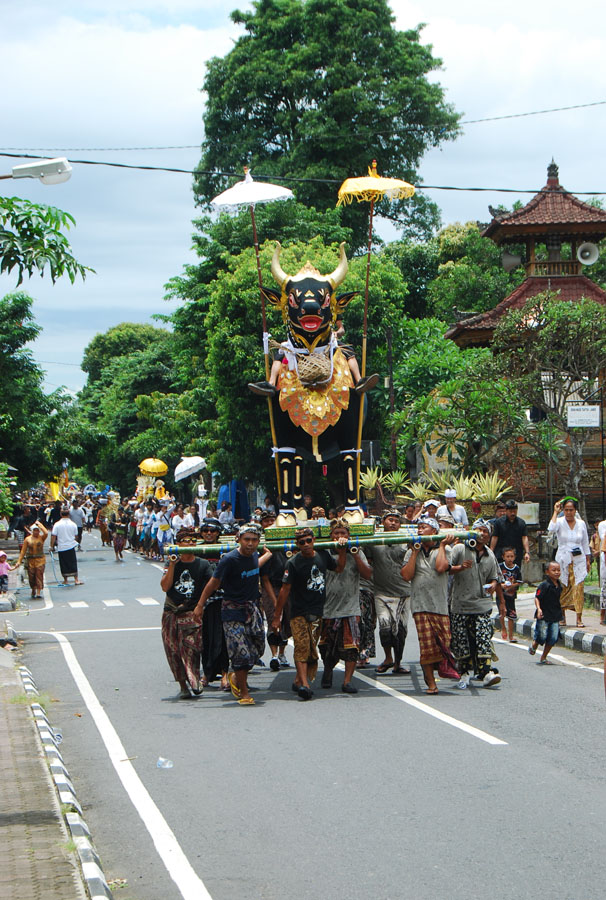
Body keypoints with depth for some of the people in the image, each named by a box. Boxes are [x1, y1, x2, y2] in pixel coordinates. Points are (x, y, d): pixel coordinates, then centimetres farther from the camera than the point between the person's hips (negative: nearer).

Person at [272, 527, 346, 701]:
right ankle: (304, 685, -26)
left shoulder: (323, 556, 5)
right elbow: (285, 590, -7)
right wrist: (277, 617, -7)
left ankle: (298, 680, 22)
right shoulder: (293, 563, -9)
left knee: (311, 650, 6)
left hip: (317, 612, 5)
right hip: (299, 613, -5)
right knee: (302, 647, -18)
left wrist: (342, 550, 8)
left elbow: (339, 568, 23)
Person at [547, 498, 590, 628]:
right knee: (563, 589, 0)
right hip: (563, 559, -1)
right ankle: (562, 617, 11)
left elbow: (585, 544, 15)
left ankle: (579, 619, -8)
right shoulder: (560, 522, -2)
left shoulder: (581, 524, 7)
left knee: (578, 588, -7)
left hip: (578, 560, 1)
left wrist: (588, 561, 13)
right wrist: (555, 512, -18)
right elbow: (551, 529, -26)